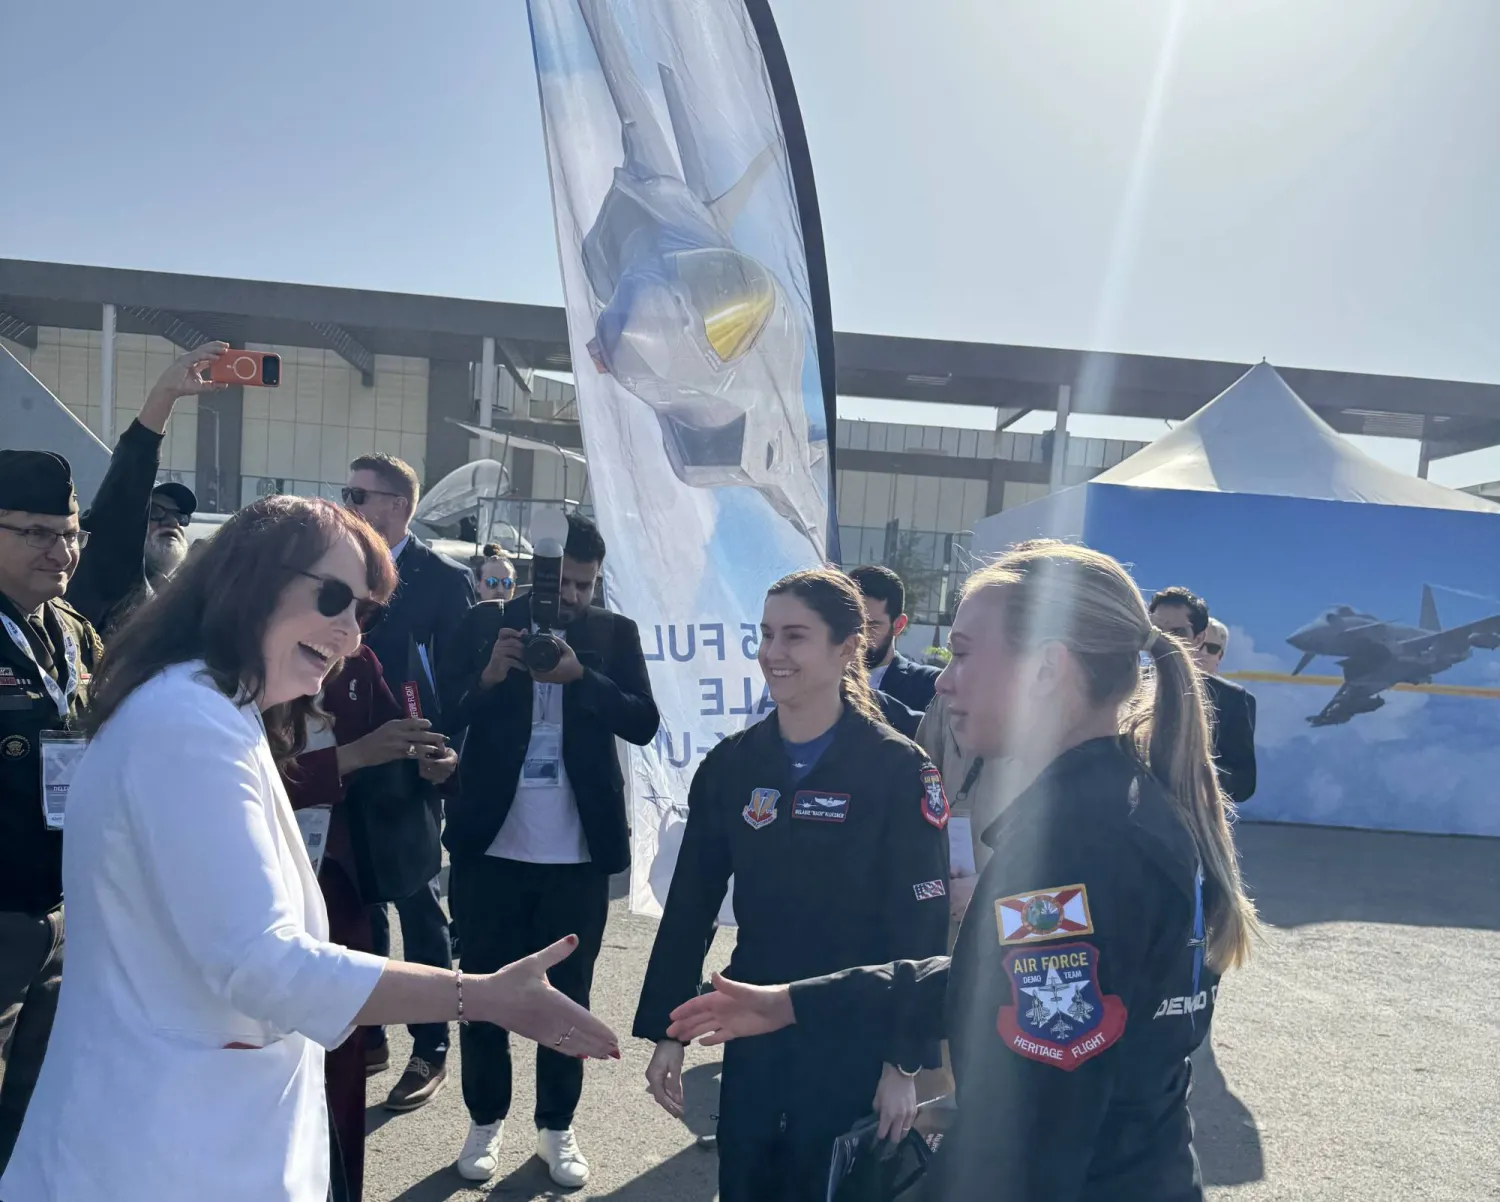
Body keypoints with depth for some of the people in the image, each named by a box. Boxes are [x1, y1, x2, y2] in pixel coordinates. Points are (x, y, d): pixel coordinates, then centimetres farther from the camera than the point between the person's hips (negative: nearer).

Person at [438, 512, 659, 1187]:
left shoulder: (616, 633, 3)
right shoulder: (485, 623, 1)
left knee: (568, 993, 12)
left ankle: (557, 1128, 29)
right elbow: (444, 716, -4)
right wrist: (489, 675, -22)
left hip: (578, 853, 0)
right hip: (492, 846, 0)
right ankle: (486, 1122, 30)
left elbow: (644, 724, -6)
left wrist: (580, 676, -20)